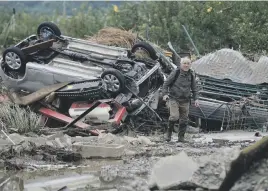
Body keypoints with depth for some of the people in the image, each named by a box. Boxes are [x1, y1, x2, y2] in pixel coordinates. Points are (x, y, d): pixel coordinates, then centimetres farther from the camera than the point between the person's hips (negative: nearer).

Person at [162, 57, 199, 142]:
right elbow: (166, 83, -2)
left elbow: (194, 88, 17)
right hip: (174, 99, -4)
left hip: (185, 101, 4)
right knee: (174, 116, -18)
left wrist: (195, 99, 9)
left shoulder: (191, 75, 6)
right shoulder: (176, 72, -6)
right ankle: (169, 133, 2)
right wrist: (165, 94, -14)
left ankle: (181, 137, 15)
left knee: (184, 120, 5)